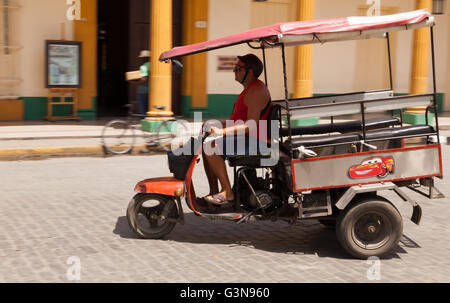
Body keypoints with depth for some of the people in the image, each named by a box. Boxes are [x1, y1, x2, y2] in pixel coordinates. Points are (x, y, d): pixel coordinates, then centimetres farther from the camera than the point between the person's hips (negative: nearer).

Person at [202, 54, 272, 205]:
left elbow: (251, 125, -26)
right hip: (243, 139, 11)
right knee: (206, 148, 6)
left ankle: (227, 193, -15)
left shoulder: (256, 90, -17)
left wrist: (222, 131, -25)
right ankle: (214, 192, 5)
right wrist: (217, 126, 14)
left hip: (252, 141, -11)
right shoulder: (249, 88, 18)